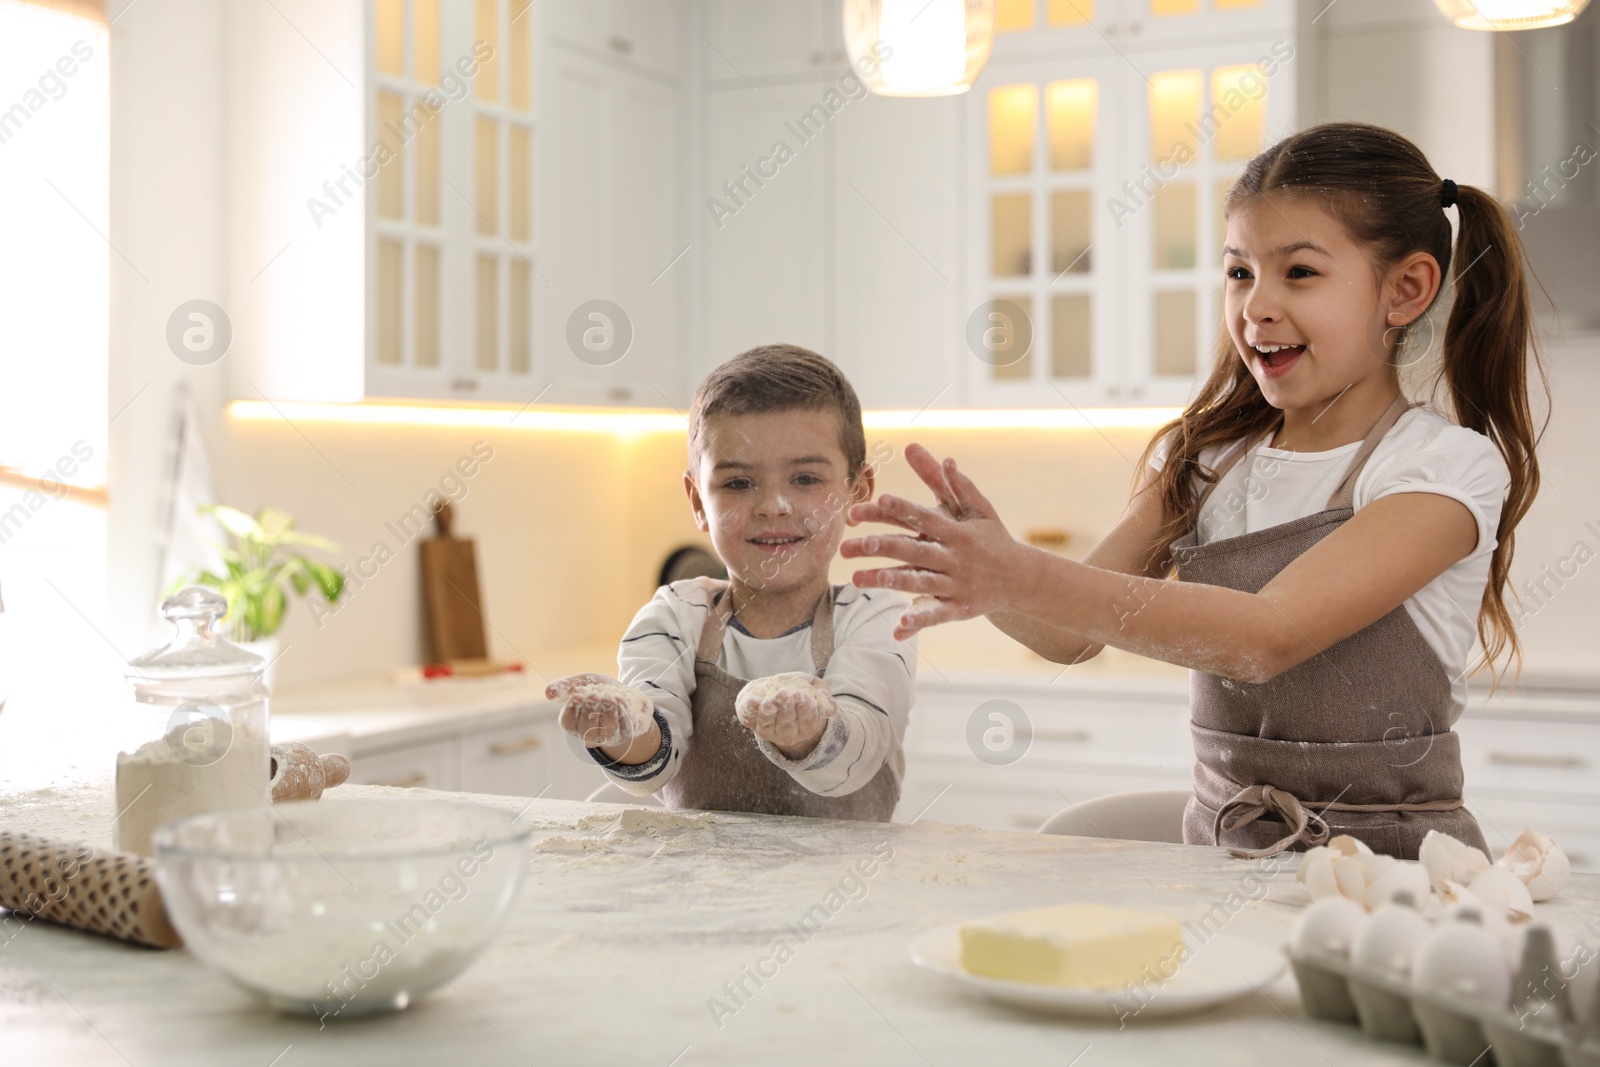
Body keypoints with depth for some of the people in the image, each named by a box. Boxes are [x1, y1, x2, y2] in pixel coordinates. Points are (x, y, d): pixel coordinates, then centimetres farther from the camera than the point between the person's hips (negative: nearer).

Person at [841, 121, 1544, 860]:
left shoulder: (1448, 465, -7)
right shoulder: (1203, 457, 9)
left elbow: (1268, 636, -21)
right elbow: (1073, 636, 1)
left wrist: (1029, 580, -30)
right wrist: (986, 573, -21)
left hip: (1389, 860, -3)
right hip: (1220, 854, 3)